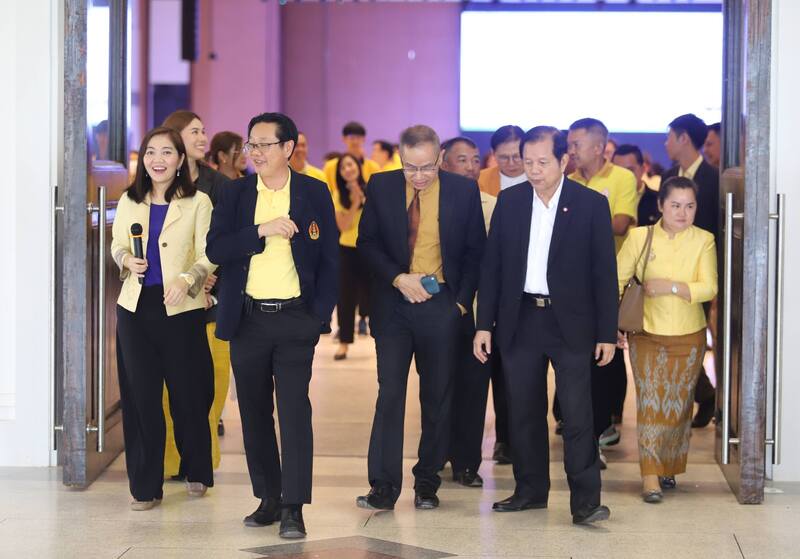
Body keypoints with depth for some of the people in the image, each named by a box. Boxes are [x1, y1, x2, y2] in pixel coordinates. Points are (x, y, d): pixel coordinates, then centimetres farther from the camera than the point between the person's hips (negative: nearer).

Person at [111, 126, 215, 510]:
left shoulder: (197, 203, -3)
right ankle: (145, 486, 10)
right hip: (136, 308, 3)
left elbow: (207, 257, -6)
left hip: (182, 309, -3)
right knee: (140, 395, 3)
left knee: (187, 393, 6)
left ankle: (196, 473, 26)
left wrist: (187, 280, -25)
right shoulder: (129, 202, 8)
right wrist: (127, 260, -4)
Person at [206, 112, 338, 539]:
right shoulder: (235, 194, 6)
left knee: (294, 410, -8)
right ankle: (268, 499, 18)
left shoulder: (314, 194, 2)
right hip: (247, 318, 3)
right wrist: (262, 230, -16)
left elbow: (329, 258, 3)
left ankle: (293, 508, -8)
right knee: (255, 412, 8)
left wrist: (320, 313, -6)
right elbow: (215, 249, -5)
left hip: (295, 317, -3)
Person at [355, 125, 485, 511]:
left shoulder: (464, 191, -1)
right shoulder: (381, 188, 1)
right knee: (390, 392, -5)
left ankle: (427, 482, 17)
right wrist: (398, 278, -10)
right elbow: (367, 243, 4)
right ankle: (383, 486, -4)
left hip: (441, 304, 0)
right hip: (394, 302, 0)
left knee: (438, 396, 6)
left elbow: (475, 251, 5)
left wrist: (462, 301, -3)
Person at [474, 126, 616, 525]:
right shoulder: (509, 201, 5)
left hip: (570, 323, -3)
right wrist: (485, 324, 3)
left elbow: (604, 272, -2)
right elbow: (491, 265, 7)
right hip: (520, 321, 3)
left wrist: (607, 332, -5)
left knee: (577, 414, -7)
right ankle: (530, 489, 22)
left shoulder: (591, 205, -3)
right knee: (524, 412, 10)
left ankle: (585, 500, -2)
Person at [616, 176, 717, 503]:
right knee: (650, 400, -8)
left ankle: (669, 468, 25)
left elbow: (709, 288, -11)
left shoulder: (703, 241, -3)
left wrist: (670, 286, -21)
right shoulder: (640, 237, -4)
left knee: (679, 403, 9)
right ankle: (650, 476, -8)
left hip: (689, 337, 1)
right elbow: (617, 280, -2)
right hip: (647, 333, -1)